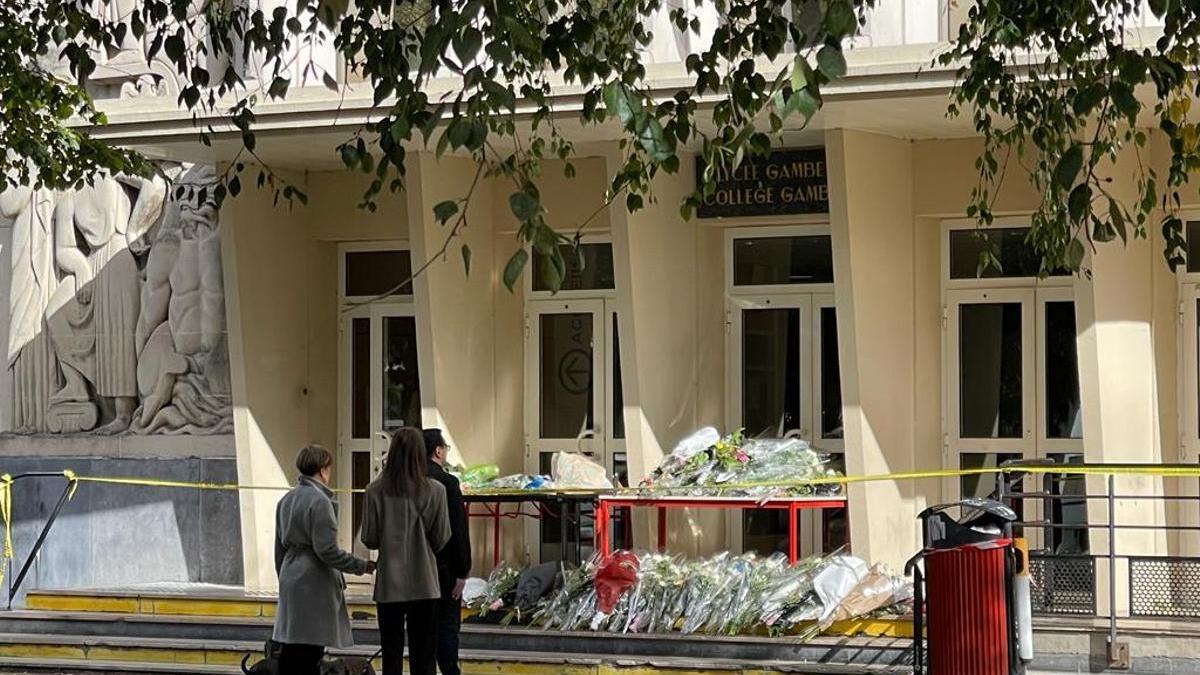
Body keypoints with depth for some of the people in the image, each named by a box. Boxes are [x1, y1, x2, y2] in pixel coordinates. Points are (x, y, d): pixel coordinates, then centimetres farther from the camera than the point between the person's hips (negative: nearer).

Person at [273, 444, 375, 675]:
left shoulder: (286, 500, 13)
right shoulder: (320, 502, -14)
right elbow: (327, 550, -18)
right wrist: (361, 566, -9)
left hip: (290, 580, 9)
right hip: (314, 585, -9)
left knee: (290, 653, 11)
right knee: (310, 656, -6)